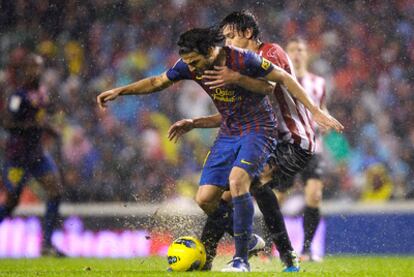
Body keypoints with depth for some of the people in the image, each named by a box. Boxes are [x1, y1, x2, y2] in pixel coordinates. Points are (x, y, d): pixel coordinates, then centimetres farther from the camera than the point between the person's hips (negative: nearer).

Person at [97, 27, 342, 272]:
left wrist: (315, 111, -14)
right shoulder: (190, 65, -7)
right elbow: (157, 82, 10)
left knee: (237, 179, -31)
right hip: (228, 133, 6)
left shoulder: (242, 60, -23)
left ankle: (241, 259, -24)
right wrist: (120, 91, 3)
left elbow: (284, 78, -13)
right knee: (205, 199, -4)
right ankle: (249, 240, 19)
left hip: (258, 129, -6)